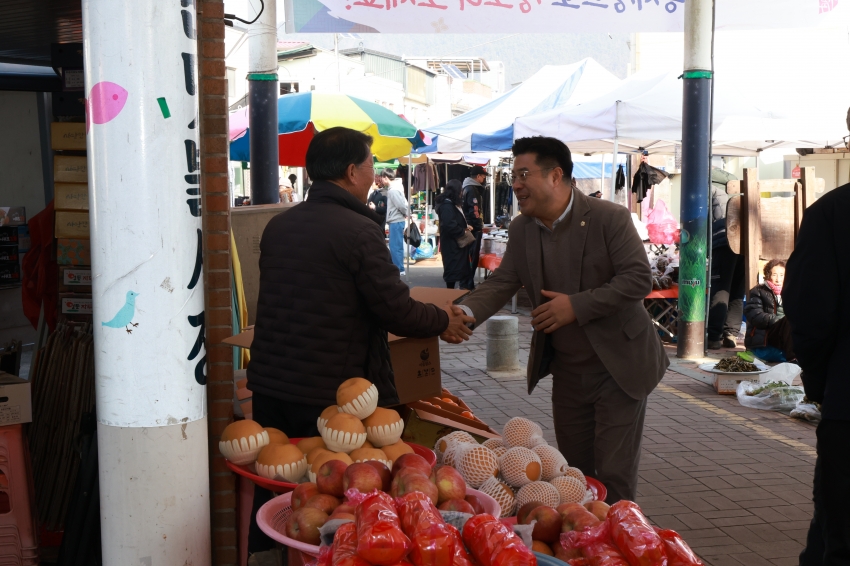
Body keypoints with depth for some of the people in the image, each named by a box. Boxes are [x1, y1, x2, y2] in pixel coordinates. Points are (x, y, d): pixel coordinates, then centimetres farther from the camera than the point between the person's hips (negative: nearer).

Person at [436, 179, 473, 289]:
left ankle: (464, 286, 19)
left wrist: (465, 227, 8)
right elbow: (449, 225, -27)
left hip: (455, 241, 11)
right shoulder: (446, 205, -20)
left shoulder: (451, 203, 14)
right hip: (451, 243, -11)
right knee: (453, 267, -5)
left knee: (461, 265, 13)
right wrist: (463, 232, -15)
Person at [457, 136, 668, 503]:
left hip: (617, 367, -6)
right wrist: (466, 312, -22)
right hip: (567, 372, 6)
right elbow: (502, 282, -2)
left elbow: (639, 279, -19)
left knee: (615, 474, -2)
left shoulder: (610, 218, -15)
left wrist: (577, 305, -26)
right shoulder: (521, 229, 3)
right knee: (575, 471, 16)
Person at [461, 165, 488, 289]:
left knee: (468, 256, 15)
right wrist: (480, 227, -14)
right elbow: (474, 211, -21)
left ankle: (465, 283, 21)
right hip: (474, 228, -10)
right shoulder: (472, 190, -14)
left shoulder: (466, 188, 16)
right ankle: (468, 284, -4)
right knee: (473, 257, -6)